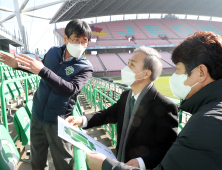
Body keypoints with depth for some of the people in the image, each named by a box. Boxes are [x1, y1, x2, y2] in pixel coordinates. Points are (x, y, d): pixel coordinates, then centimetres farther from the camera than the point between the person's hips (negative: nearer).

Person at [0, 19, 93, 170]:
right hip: (37, 116, 5)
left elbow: (71, 90, -32)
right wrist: (17, 64, 4)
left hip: (58, 122, -4)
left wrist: (42, 70, -35)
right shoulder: (52, 52, -4)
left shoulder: (85, 67, -16)